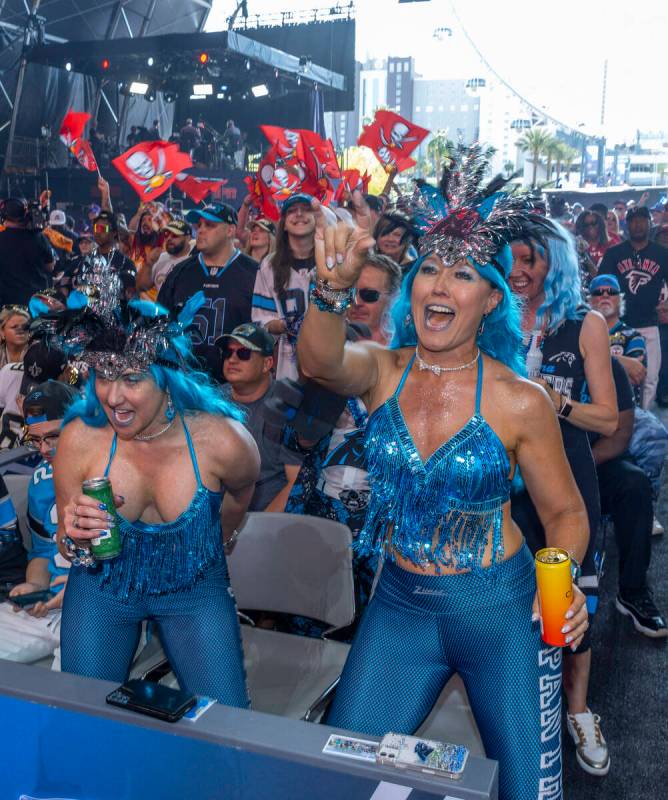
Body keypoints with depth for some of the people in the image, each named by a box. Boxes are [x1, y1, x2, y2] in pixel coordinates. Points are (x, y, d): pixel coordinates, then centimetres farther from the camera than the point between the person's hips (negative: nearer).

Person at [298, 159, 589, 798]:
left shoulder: (520, 402, -11)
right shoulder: (382, 371, -5)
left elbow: (565, 513, 0)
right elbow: (319, 361, -29)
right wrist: (333, 286, -49)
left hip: (501, 609, -2)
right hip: (399, 603, 2)